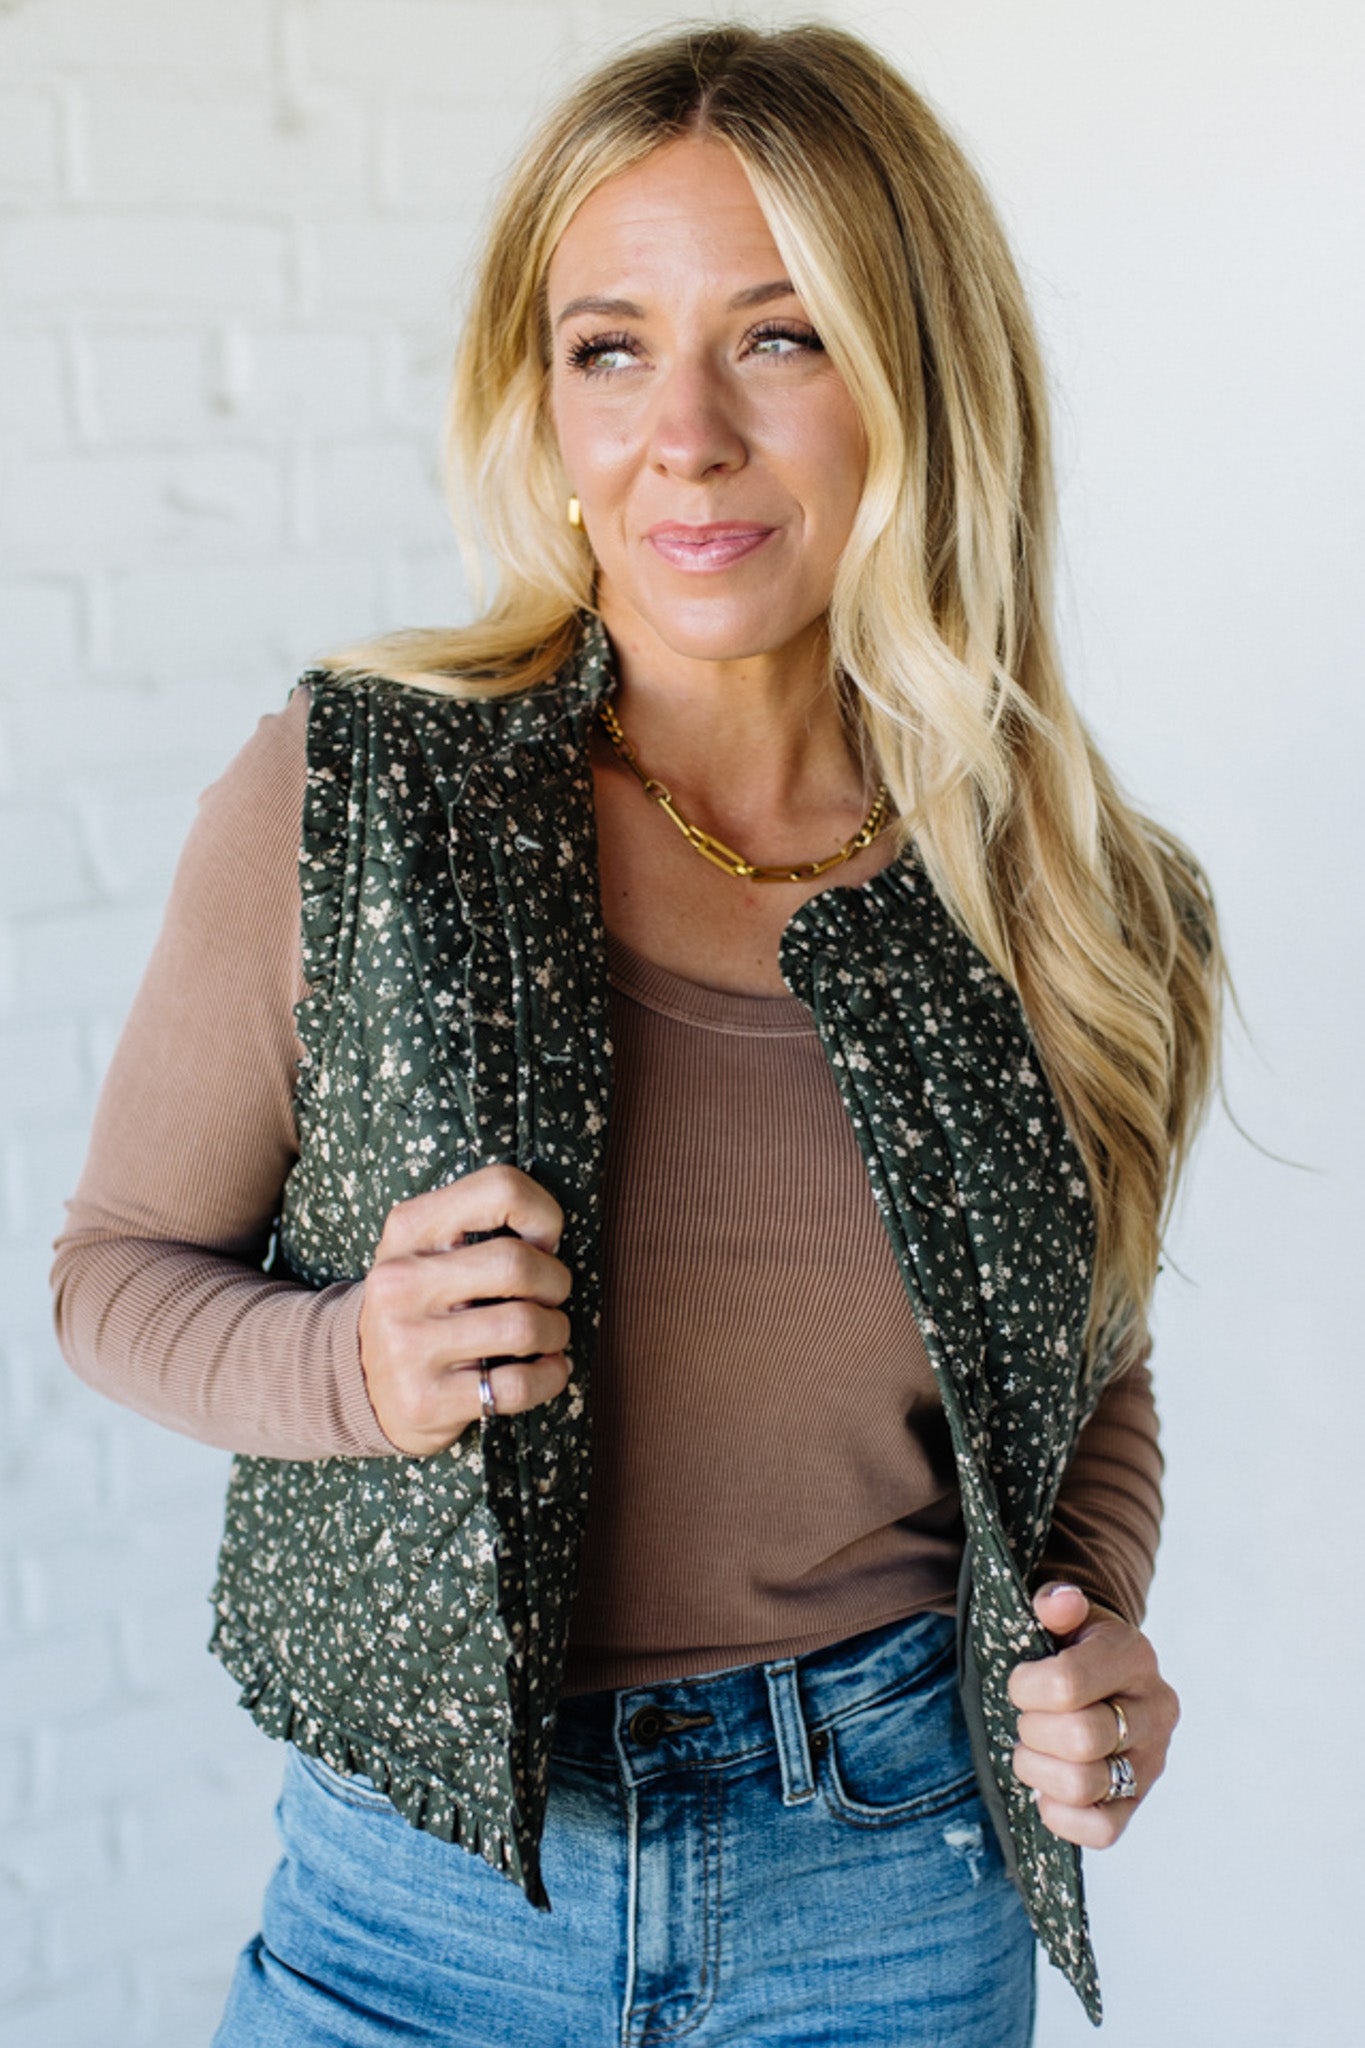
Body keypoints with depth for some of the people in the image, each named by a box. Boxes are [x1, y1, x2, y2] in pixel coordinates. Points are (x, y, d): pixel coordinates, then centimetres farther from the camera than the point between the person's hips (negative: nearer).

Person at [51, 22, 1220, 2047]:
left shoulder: (1070, 904, -5)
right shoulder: (346, 799, -13)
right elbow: (121, 1266, -2)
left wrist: (1096, 1625, -8)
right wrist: (353, 1366, -22)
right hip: (433, 1881, -1)